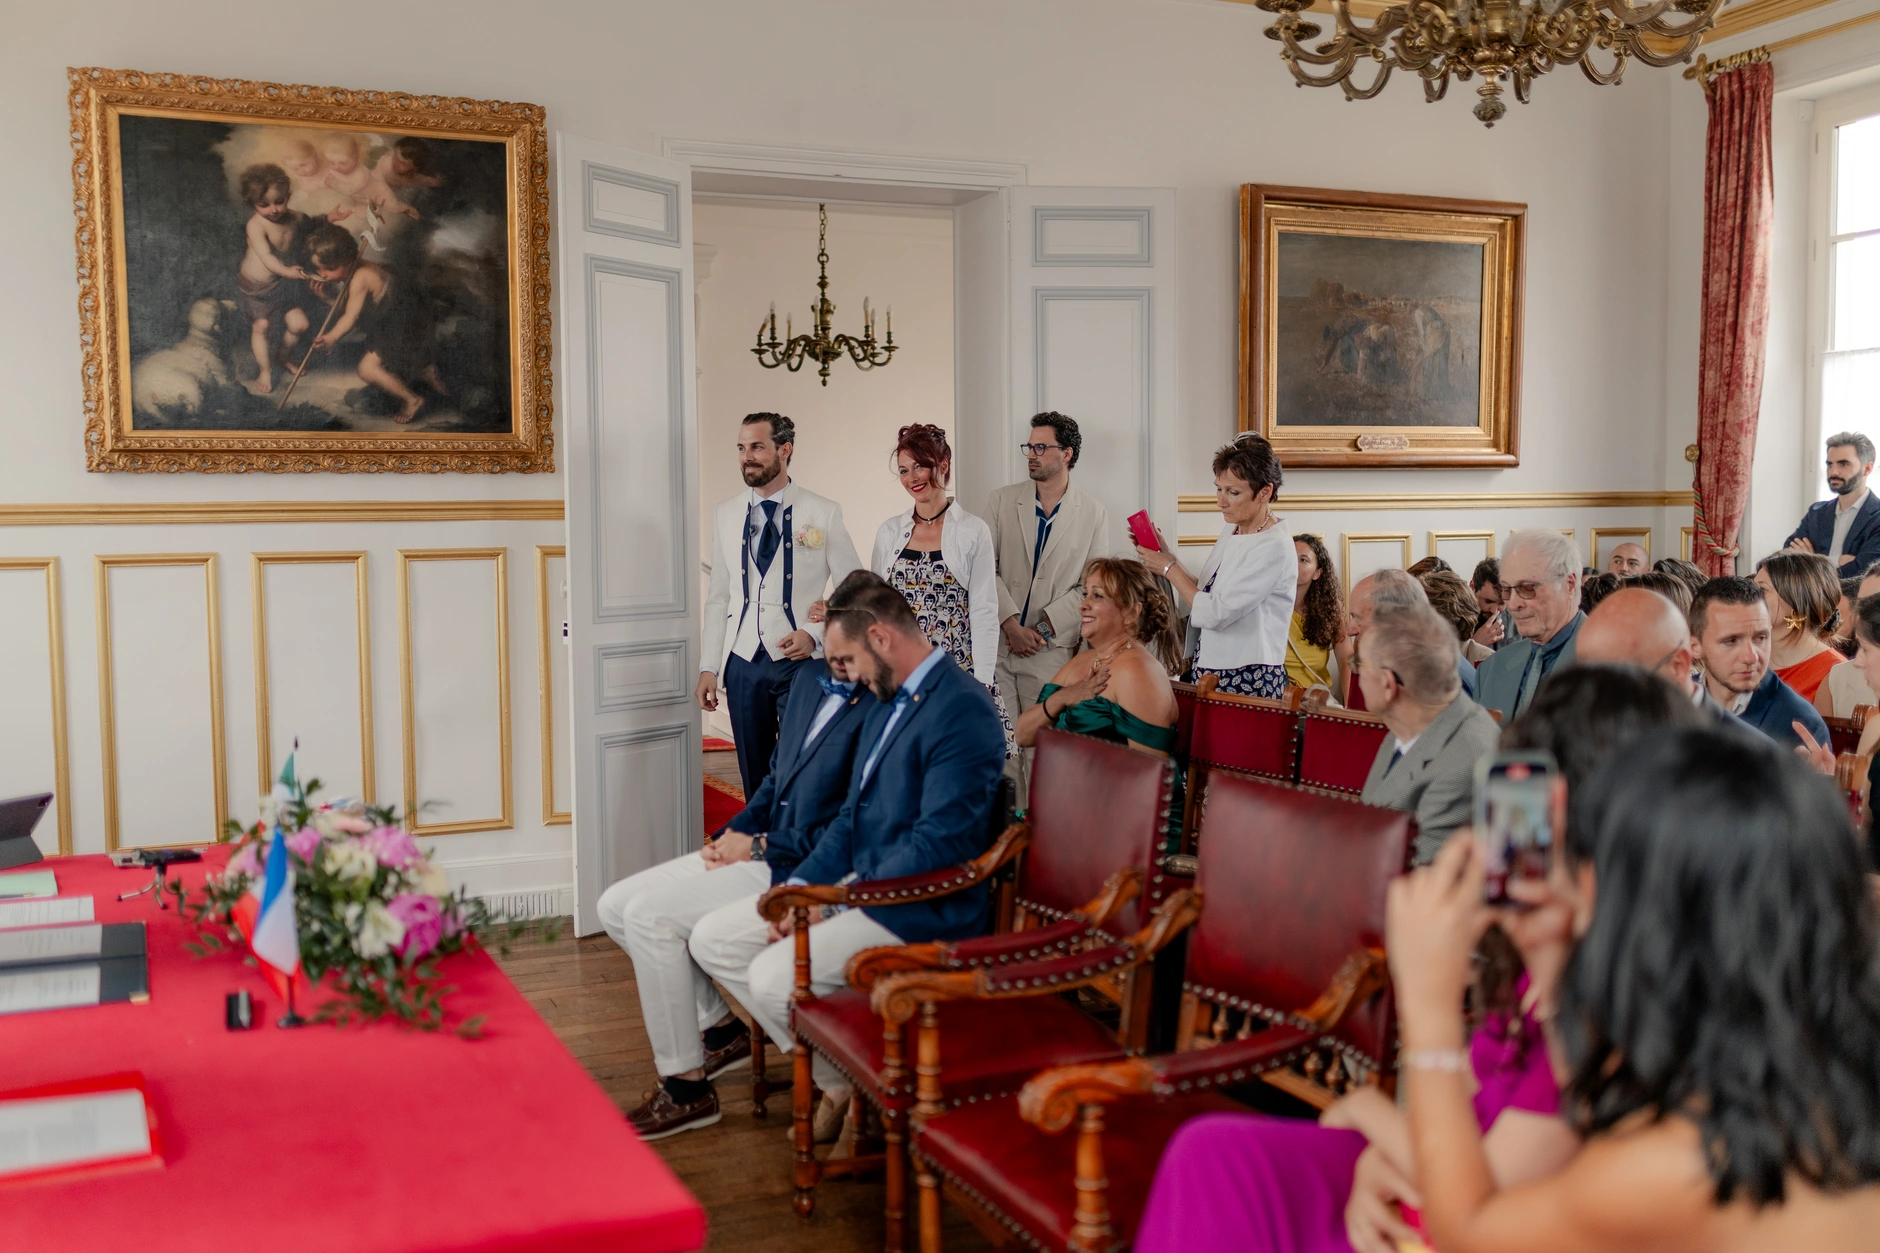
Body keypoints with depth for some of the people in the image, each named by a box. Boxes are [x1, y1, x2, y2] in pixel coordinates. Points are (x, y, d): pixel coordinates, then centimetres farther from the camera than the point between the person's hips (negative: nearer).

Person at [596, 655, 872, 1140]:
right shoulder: (809, 677, 12)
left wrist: (759, 846, -12)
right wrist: (732, 834, 4)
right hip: (753, 850, 10)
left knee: (649, 916, -17)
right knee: (616, 906, 4)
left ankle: (686, 1086, -2)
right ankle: (720, 1027, 16)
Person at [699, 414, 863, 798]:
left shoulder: (823, 513, -4)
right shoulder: (725, 515, 7)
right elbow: (718, 598, 11)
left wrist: (815, 633, -14)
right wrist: (709, 667, 7)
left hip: (801, 662, -3)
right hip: (743, 664, 3)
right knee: (755, 779, 9)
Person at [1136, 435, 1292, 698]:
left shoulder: (1273, 547, -18)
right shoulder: (1232, 530, 9)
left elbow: (1214, 614, -22)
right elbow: (1204, 596, 8)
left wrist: (1170, 568, -11)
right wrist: (1168, 555, -1)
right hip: (1210, 671, 8)